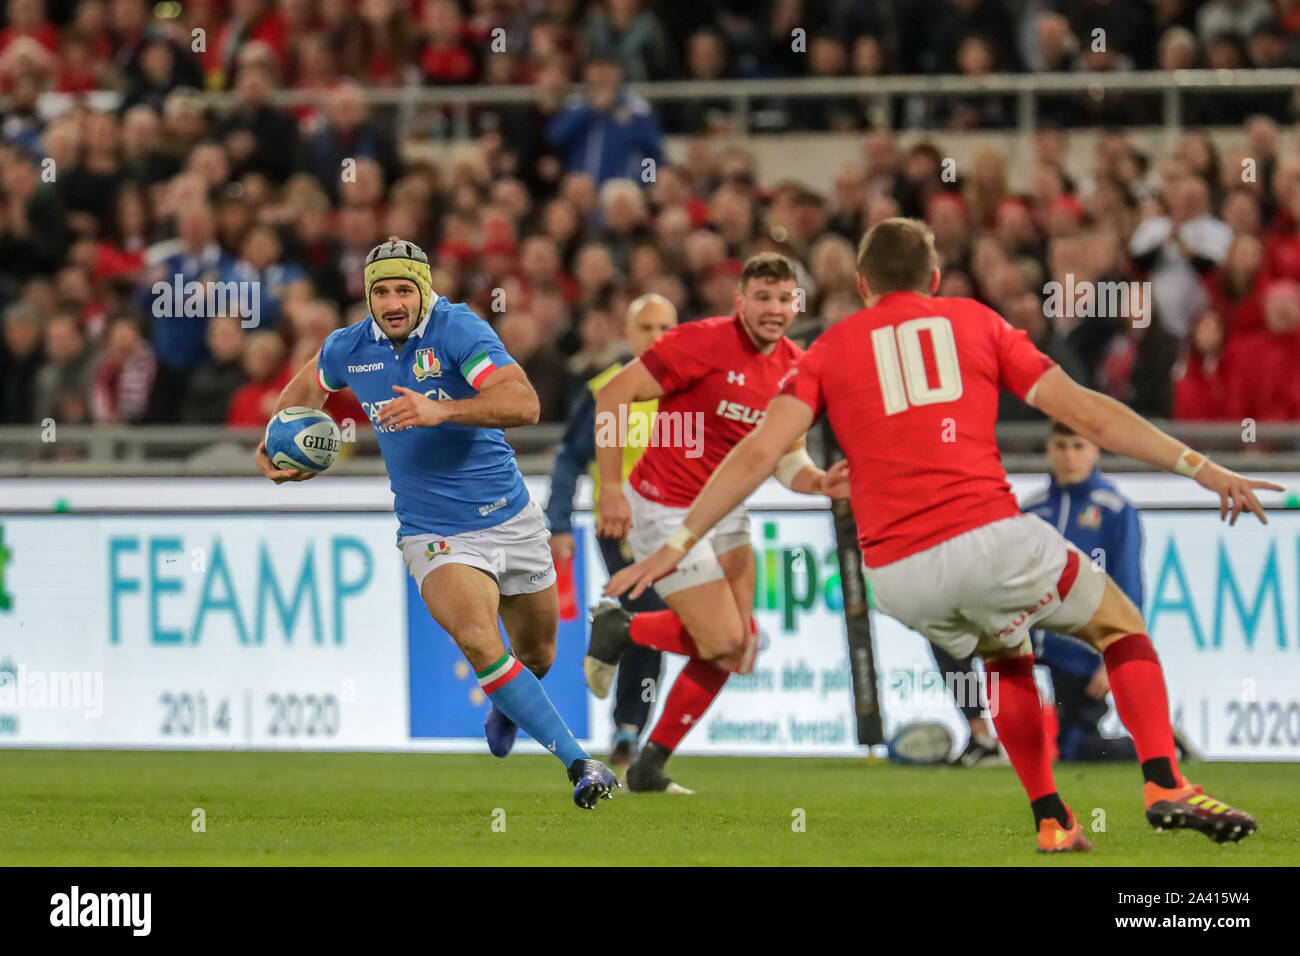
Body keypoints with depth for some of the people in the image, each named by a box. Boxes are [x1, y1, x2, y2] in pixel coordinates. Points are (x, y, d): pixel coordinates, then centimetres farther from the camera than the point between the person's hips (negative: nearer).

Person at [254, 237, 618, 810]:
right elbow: (308, 386, 23)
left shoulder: (457, 330, -17)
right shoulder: (349, 349, -3)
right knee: (477, 639, -27)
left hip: (512, 519, 0)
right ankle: (578, 763, -24)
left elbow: (524, 405, -29)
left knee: (536, 652, 18)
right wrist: (273, 448, 10)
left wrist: (440, 410, -40)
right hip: (436, 536, 0)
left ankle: (504, 713, 55)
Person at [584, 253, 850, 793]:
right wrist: (611, 487, -20)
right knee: (725, 643, -13)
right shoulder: (704, 343, -19)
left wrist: (820, 483, -11)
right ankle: (619, 631, 13)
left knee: (738, 647, 4)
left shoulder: (795, 367, 2)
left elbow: (786, 455, 12)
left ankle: (650, 768, 18)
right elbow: (614, 396, -17)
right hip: (665, 509, -8)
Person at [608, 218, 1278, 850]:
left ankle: (1050, 820, 23)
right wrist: (1200, 467, 13)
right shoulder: (975, 322, 15)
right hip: (987, 534, -2)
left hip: (895, 575, 3)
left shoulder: (833, 346, 17)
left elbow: (759, 452, 4)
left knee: (1005, 654, 33)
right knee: (1121, 626, 20)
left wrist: (677, 544, 6)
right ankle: (1165, 787, -1)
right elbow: (1087, 415, 9)